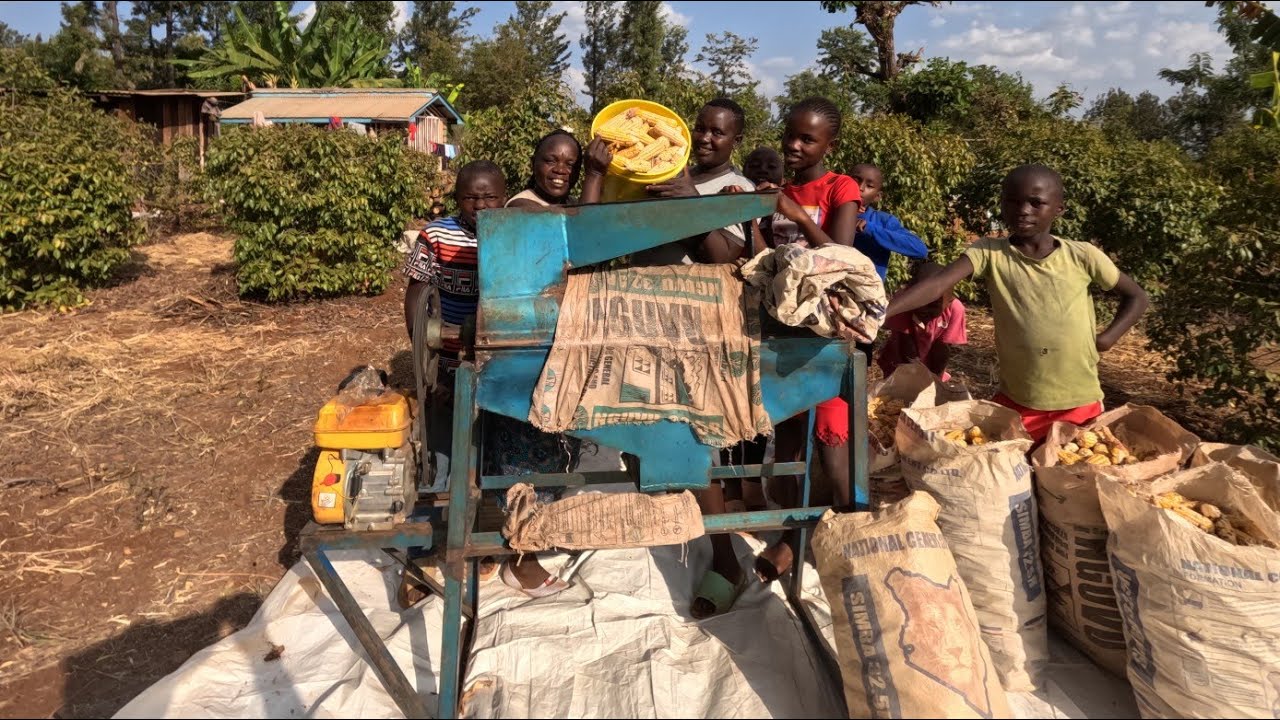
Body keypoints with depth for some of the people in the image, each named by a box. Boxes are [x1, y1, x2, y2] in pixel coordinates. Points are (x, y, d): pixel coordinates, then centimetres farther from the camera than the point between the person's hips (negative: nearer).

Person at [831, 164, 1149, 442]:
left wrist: (1106, 339, -6)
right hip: (1015, 402, 0)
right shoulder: (989, 253, -8)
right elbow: (937, 285, -24)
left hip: (1079, 405, 1)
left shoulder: (1082, 256, -5)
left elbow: (1137, 296, 9)